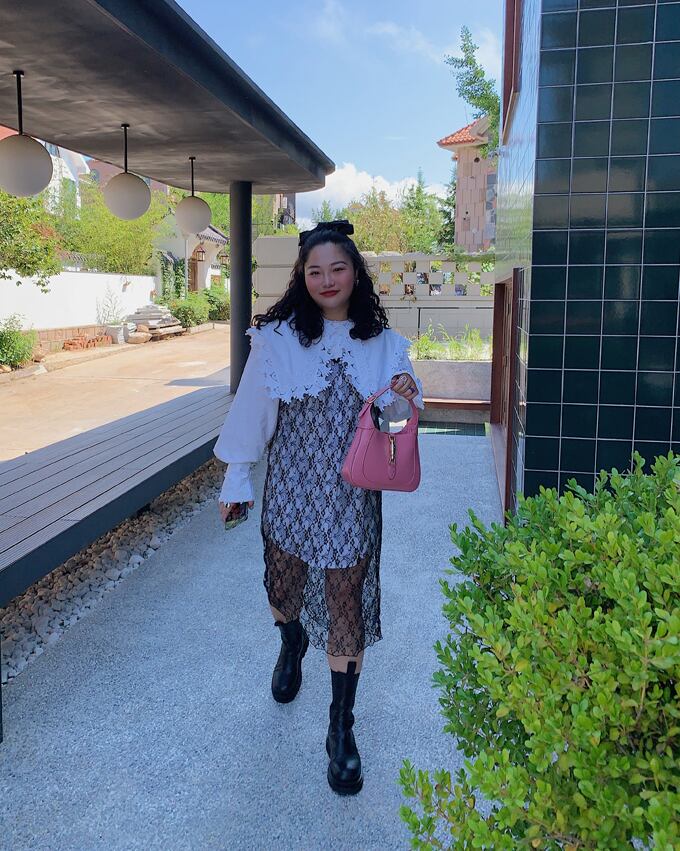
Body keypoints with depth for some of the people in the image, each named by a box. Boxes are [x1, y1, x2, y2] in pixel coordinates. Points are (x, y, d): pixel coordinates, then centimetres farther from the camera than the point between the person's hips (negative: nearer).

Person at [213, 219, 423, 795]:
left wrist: (404, 399, -17)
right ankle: (292, 646, 56)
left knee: (347, 608, 3)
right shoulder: (278, 338, -5)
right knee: (284, 586, 19)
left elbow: (394, 422, 7)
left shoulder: (383, 343, 0)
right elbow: (253, 410, 0)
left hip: (353, 497, 0)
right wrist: (237, 481, 5)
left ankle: (342, 730, 20)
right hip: (291, 488, 0)